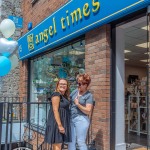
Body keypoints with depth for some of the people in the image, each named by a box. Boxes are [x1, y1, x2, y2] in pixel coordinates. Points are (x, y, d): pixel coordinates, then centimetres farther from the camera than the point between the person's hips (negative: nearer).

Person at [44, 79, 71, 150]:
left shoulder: (64, 96, 16)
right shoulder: (56, 95, -12)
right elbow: (55, 110, -19)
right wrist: (59, 125, -23)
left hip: (61, 123, 10)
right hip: (56, 123, -10)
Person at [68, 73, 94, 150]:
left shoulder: (89, 95, -7)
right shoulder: (75, 91, 9)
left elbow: (88, 111, -12)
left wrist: (78, 104, -13)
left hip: (81, 119, -6)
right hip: (71, 119, 6)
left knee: (80, 142, 0)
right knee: (71, 142, 10)